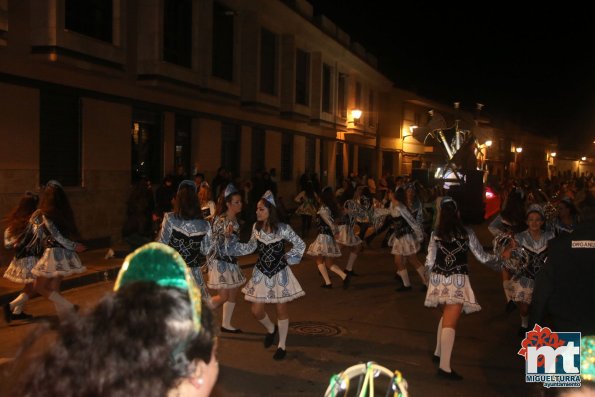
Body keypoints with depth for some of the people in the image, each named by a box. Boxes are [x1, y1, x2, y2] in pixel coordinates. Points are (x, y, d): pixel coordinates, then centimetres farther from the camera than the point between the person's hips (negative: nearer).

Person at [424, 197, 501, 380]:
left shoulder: (436, 234, 1)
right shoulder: (467, 233, -5)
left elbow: (429, 262, 1)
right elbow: (482, 257, 3)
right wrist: (498, 261, 21)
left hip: (439, 280, 4)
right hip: (457, 281, -4)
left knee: (446, 315, 24)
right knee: (450, 322, -4)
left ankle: (438, 353, 32)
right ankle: (444, 367, -6)